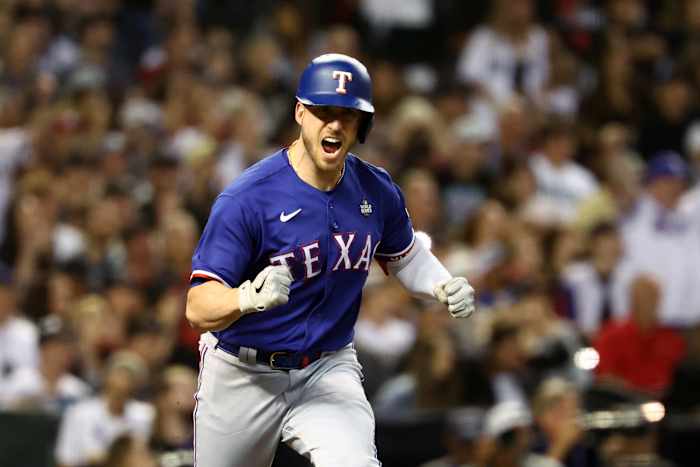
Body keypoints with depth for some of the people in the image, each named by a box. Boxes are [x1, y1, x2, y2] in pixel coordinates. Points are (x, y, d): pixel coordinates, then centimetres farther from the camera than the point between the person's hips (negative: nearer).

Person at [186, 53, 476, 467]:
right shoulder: (247, 198, -21)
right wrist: (250, 298, -45)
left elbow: (403, 254, 19)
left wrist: (444, 286, -3)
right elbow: (198, 310, -24)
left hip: (329, 371, 2)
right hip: (243, 377, -2)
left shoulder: (377, 191, -3)